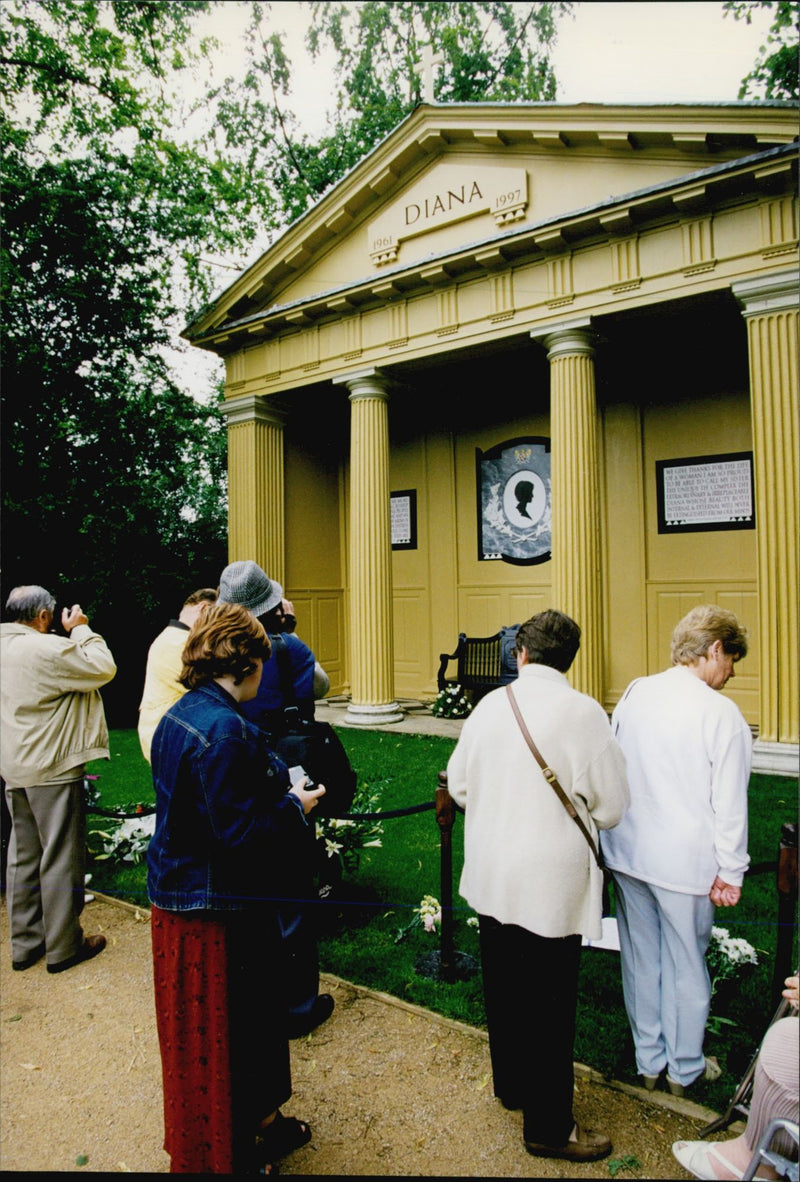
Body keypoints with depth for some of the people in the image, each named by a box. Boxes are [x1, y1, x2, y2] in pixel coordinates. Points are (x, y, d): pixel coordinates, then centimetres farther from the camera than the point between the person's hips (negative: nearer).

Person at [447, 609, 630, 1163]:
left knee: (504, 988, 22)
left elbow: (459, 785, 4)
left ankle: (512, 1085, 43)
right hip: (553, 883, -5)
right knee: (550, 1003, 11)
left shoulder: (490, 705, -5)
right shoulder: (584, 713, -17)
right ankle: (549, 1126, 27)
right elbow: (611, 806, -10)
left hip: (491, 879, 5)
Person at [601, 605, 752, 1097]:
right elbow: (729, 802, -13)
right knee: (686, 965, 14)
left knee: (641, 958, 18)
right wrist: (730, 872, -3)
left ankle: (649, 1060, 36)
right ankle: (685, 1069, 34)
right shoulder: (721, 713, -17)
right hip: (684, 861, -5)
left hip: (627, 850, 5)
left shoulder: (635, 693, -1)